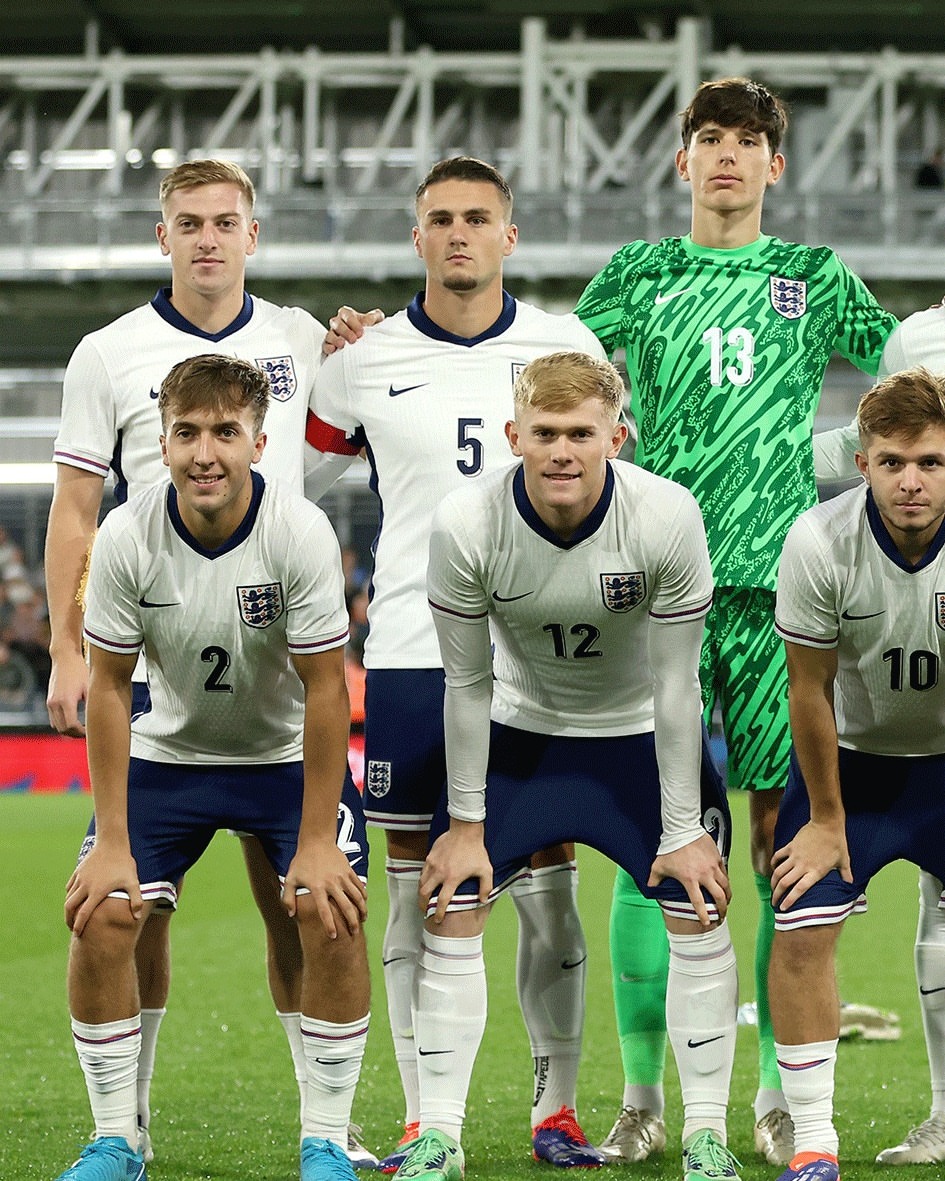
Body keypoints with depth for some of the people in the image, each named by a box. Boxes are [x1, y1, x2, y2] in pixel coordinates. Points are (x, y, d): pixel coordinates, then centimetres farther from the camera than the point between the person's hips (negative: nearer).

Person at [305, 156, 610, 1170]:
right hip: (408, 656, 0)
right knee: (416, 886, 2)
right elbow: (287, 478, 15)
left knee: (545, 880, 0)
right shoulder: (365, 362, 4)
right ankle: (421, 1119, 8)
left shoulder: (568, 349, 5)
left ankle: (557, 1108, 9)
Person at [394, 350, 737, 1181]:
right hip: (521, 733, 1)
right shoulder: (466, 525, -26)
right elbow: (468, 683, -13)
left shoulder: (667, 518, -27)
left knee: (700, 914, -10)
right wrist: (466, 824, -8)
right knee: (449, 911, -8)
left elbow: (677, 684, -17)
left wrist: (683, 830, -13)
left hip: (640, 737, -1)